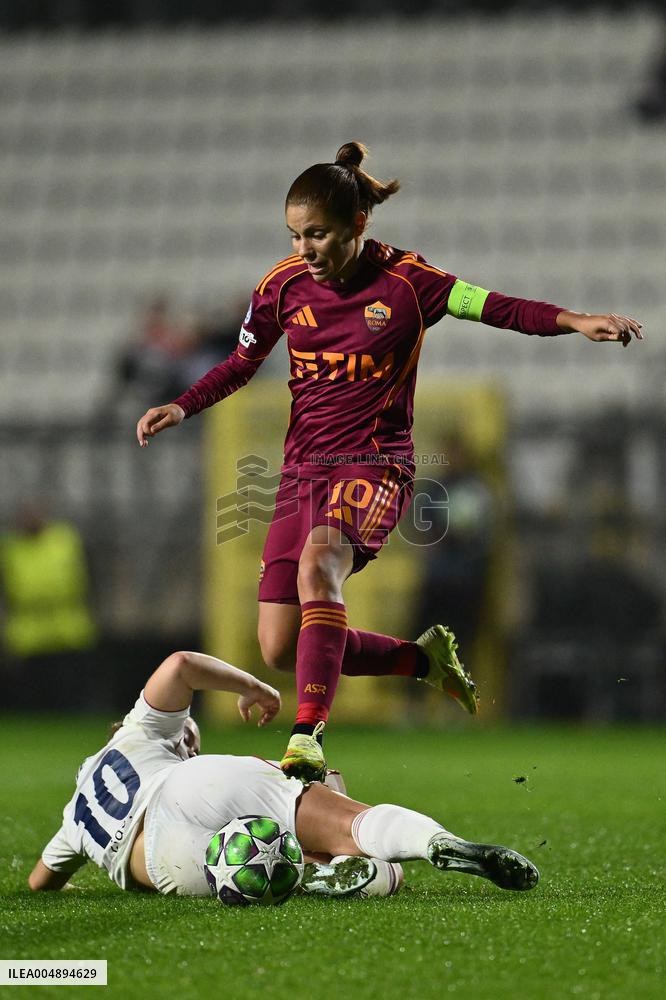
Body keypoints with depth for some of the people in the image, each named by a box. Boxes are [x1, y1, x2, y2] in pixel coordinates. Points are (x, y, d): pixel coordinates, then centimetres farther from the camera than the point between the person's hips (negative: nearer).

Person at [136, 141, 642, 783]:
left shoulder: (404, 280, -8)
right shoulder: (285, 284, 3)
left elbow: (495, 307, -8)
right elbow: (242, 363, 17)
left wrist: (578, 321, -23)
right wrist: (181, 407, 2)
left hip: (375, 463, -5)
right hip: (303, 466, 5)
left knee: (318, 563, -37)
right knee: (281, 649, -3)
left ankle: (308, 737, -42)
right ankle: (423, 658, 19)